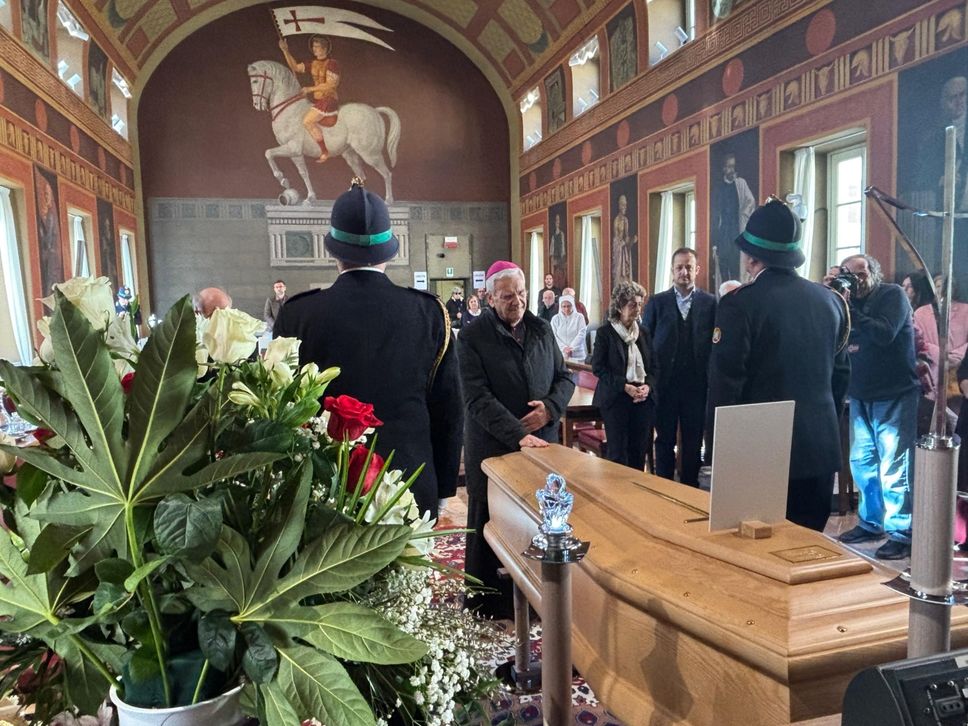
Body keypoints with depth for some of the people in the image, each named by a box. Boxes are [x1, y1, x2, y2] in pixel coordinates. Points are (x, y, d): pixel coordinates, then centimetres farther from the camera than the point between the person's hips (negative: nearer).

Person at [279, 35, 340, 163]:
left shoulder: (332, 64, -10)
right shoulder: (313, 64, 13)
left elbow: (330, 85, -18)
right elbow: (295, 67, 15)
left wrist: (311, 89, -16)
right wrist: (285, 51, 6)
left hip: (329, 99, -10)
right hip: (317, 100, 10)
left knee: (307, 121, -24)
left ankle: (324, 151, -15)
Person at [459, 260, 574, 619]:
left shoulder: (542, 329, 9)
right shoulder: (473, 338, -7)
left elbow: (565, 377, 14)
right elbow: (478, 398, -15)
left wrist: (551, 408, -8)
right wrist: (519, 435, -24)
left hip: (542, 442, 4)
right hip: (492, 449, -4)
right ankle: (488, 601, 23)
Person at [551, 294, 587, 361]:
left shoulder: (579, 317, 5)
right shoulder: (555, 319, 8)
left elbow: (581, 334, -3)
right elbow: (554, 336, 1)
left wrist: (572, 348, -14)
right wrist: (564, 348, -12)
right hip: (560, 354, 1)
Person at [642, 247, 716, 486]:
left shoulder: (710, 302, 2)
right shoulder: (657, 302, 3)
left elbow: (715, 343, -1)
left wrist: (712, 381, -6)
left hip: (696, 383, 0)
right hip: (665, 382, 0)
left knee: (693, 442, 9)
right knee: (665, 440, 9)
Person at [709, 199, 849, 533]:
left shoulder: (740, 303, -13)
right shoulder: (831, 300, 5)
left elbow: (724, 382, -14)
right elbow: (841, 372, 12)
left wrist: (721, 446, -3)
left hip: (762, 447, -5)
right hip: (821, 445, 6)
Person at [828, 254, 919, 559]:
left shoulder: (892, 294, -6)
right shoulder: (849, 299, 10)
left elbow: (884, 334, -22)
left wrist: (849, 309, -20)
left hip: (894, 396, -6)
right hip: (861, 396, 6)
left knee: (893, 468, -4)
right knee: (861, 463, 12)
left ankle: (900, 534, 6)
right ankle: (870, 523, 26)